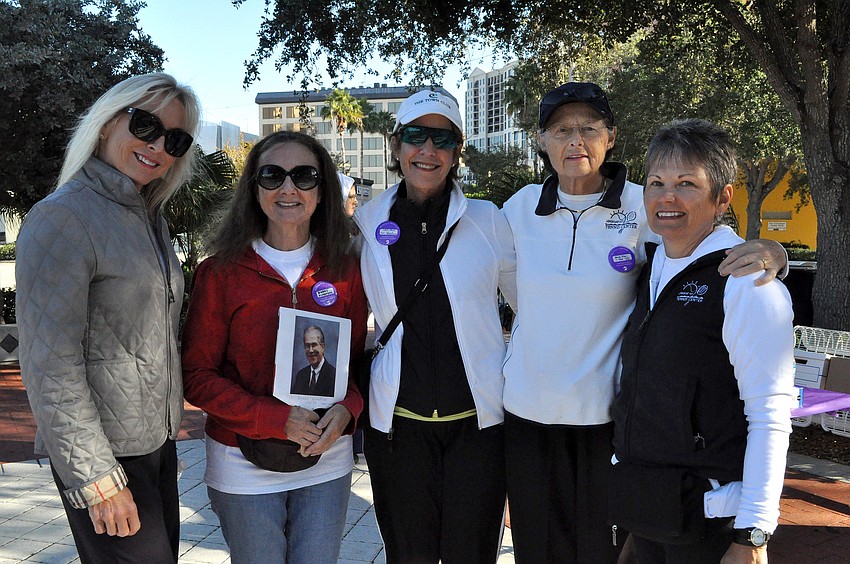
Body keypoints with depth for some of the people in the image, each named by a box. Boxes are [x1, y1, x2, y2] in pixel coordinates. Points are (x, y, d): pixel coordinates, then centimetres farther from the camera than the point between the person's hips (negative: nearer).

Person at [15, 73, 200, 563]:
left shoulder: (150, 217, 12)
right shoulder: (64, 218, -15)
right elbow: (50, 363, -20)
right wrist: (97, 478, -20)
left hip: (156, 439, 8)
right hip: (106, 448, -8)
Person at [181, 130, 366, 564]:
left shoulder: (344, 271, 1)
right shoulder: (222, 272, -8)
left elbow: (358, 359, 9)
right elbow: (197, 375, -7)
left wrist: (347, 409, -13)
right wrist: (276, 420, -20)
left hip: (326, 463, 2)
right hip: (243, 465, -2)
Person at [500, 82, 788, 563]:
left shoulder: (645, 209, -8)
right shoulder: (521, 207, 1)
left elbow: (727, 255, -6)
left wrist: (771, 253, -25)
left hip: (607, 415, -2)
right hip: (529, 411, 3)